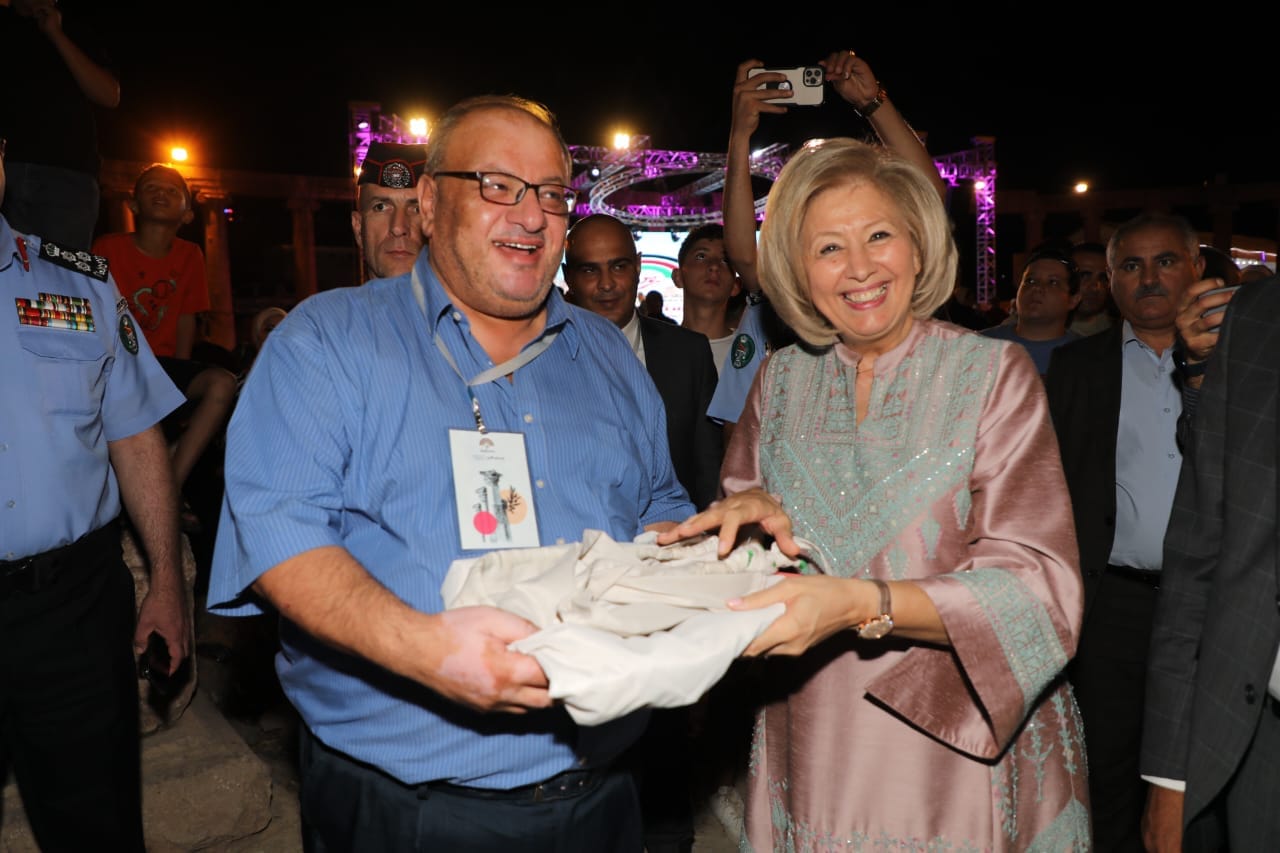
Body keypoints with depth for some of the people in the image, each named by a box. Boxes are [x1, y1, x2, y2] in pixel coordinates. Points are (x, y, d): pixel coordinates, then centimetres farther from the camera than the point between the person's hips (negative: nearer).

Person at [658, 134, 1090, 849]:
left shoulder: (995, 374, -9)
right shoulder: (782, 380, 1)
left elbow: (1038, 588, -17)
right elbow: (735, 516, 8)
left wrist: (861, 603, -31)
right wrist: (757, 511, -15)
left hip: (966, 754, -2)